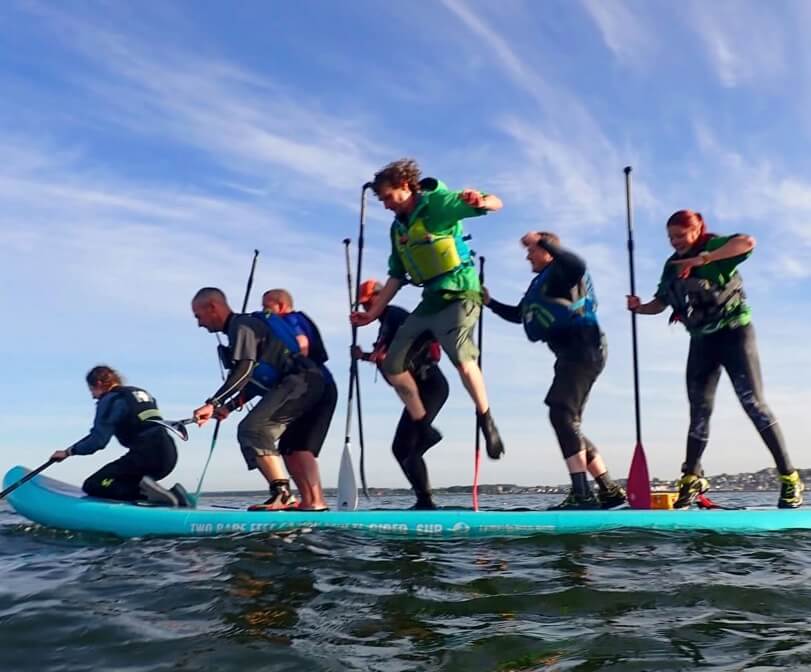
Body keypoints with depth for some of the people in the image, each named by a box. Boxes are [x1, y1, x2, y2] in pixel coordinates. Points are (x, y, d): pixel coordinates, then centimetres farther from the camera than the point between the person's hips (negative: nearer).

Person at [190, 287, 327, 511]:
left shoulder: (242, 325, -6)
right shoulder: (242, 327, 24)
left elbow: (244, 371, -20)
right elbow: (255, 380, 24)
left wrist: (213, 403, -23)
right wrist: (229, 406, 17)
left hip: (299, 381, -11)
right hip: (306, 383, 11)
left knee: (252, 428, -17)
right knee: (262, 434, 12)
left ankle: (282, 494, -21)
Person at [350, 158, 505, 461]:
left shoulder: (437, 202, -8)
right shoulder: (397, 228, 14)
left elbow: (496, 203, -16)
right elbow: (396, 276, 21)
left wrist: (480, 201, -40)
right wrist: (373, 313, 18)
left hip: (459, 293, -8)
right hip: (431, 300, 8)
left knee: (462, 359, -31)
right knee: (392, 365, 5)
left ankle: (487, 424, -13)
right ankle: (424, 430, 14)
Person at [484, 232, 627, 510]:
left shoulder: (560, 271, -1)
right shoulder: (542, 283, 28)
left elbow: (578, 265, -27)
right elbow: (518, 315, 38)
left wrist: (542, 240, -20)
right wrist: (489, 302, 27)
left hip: (582, 349, -10)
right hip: (572, 353, 10)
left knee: (561, 414, -21)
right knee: (568, 422, 8)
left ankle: (581, 494, -27)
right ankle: (609, 490, 13)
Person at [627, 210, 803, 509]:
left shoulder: (715, 246, -11)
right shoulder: (672, 265, 8)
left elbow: (748, 242, -31)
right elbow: (660, 303, 11)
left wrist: (705, 259, -36)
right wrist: (639, 307, -10)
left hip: (734, 332, -5)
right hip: (702, 340, 6)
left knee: (753, 403, -9)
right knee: (699, 412, 5)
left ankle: (789, 478, -2)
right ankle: (691, 479, 13)